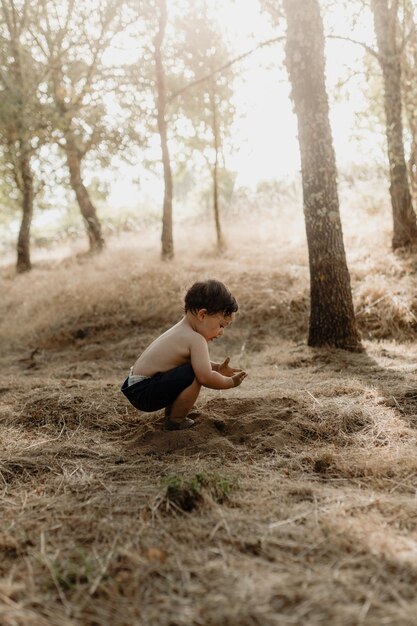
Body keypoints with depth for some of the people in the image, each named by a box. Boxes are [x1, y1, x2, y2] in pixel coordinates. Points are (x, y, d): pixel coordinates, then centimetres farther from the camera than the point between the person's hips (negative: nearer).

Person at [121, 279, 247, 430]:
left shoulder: (182, 331, 11)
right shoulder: (196, 340, -19)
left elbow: (198, 363, 26)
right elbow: (205, 377, -27)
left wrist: (216, 368, 11)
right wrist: (230, 382, -10)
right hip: (143, 394, -10)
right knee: (193, 375, -24)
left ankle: (170, 412, 21)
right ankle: (176, 420, -6)